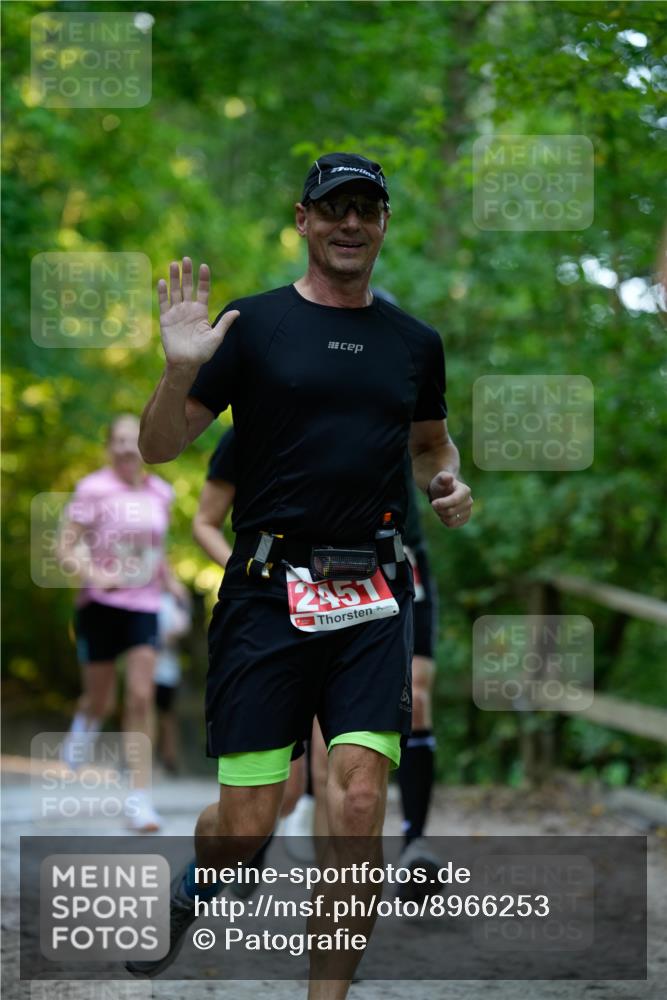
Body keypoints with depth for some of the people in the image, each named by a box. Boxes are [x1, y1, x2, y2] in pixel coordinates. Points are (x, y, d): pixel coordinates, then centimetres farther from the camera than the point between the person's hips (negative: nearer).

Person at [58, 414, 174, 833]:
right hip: (101, 605, -2)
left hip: (145, 605, 2)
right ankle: (86, 721, 47)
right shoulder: (94, 490, -9)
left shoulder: (161, 493, 6)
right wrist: (96, 575, -25)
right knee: (101, 702, 8)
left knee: (142, 697, -9)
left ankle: (140, 795, -7)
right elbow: (65, 547, -10)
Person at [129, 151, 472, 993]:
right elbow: (158, 448, 2)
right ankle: (194, 888, 35)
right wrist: (182, 369, -17)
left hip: (372, 596, 3)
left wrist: (448, 484, 9)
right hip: (266, 595, -2)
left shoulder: (415, 342, 13)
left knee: (360, 799, -12)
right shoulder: (253, 325, 3)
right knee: (247, 821, -2)